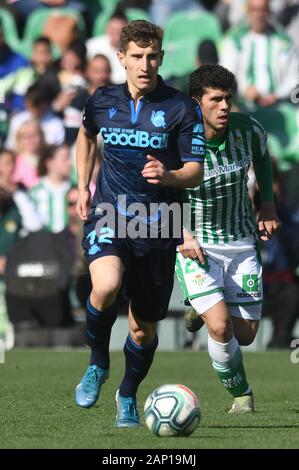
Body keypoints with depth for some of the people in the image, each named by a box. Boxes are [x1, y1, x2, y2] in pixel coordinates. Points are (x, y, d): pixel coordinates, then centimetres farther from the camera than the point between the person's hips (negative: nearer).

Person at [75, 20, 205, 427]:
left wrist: (169, 176, -25)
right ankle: (98, 364, -4)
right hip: (108, 216, 0)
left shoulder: (182, 108, -5)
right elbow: (86, 136, 26)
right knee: (106, 286, -31)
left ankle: (128, 395, 35)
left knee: (144, 328, 8)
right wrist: (83, 187, 17)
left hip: (158, 227, 0)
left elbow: (196, 171, -4)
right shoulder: (102, 101, 3)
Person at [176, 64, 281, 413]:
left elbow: (262, 153, 14)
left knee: (245, 335, 5)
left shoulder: (246, 129, -12)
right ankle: (240, 394, 7)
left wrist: (268, 203, 7)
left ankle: (204, 308, 39)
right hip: (197, 244, -3)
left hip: (242, 242, 4)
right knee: (220, 328, -20)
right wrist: (181, 234, -20)